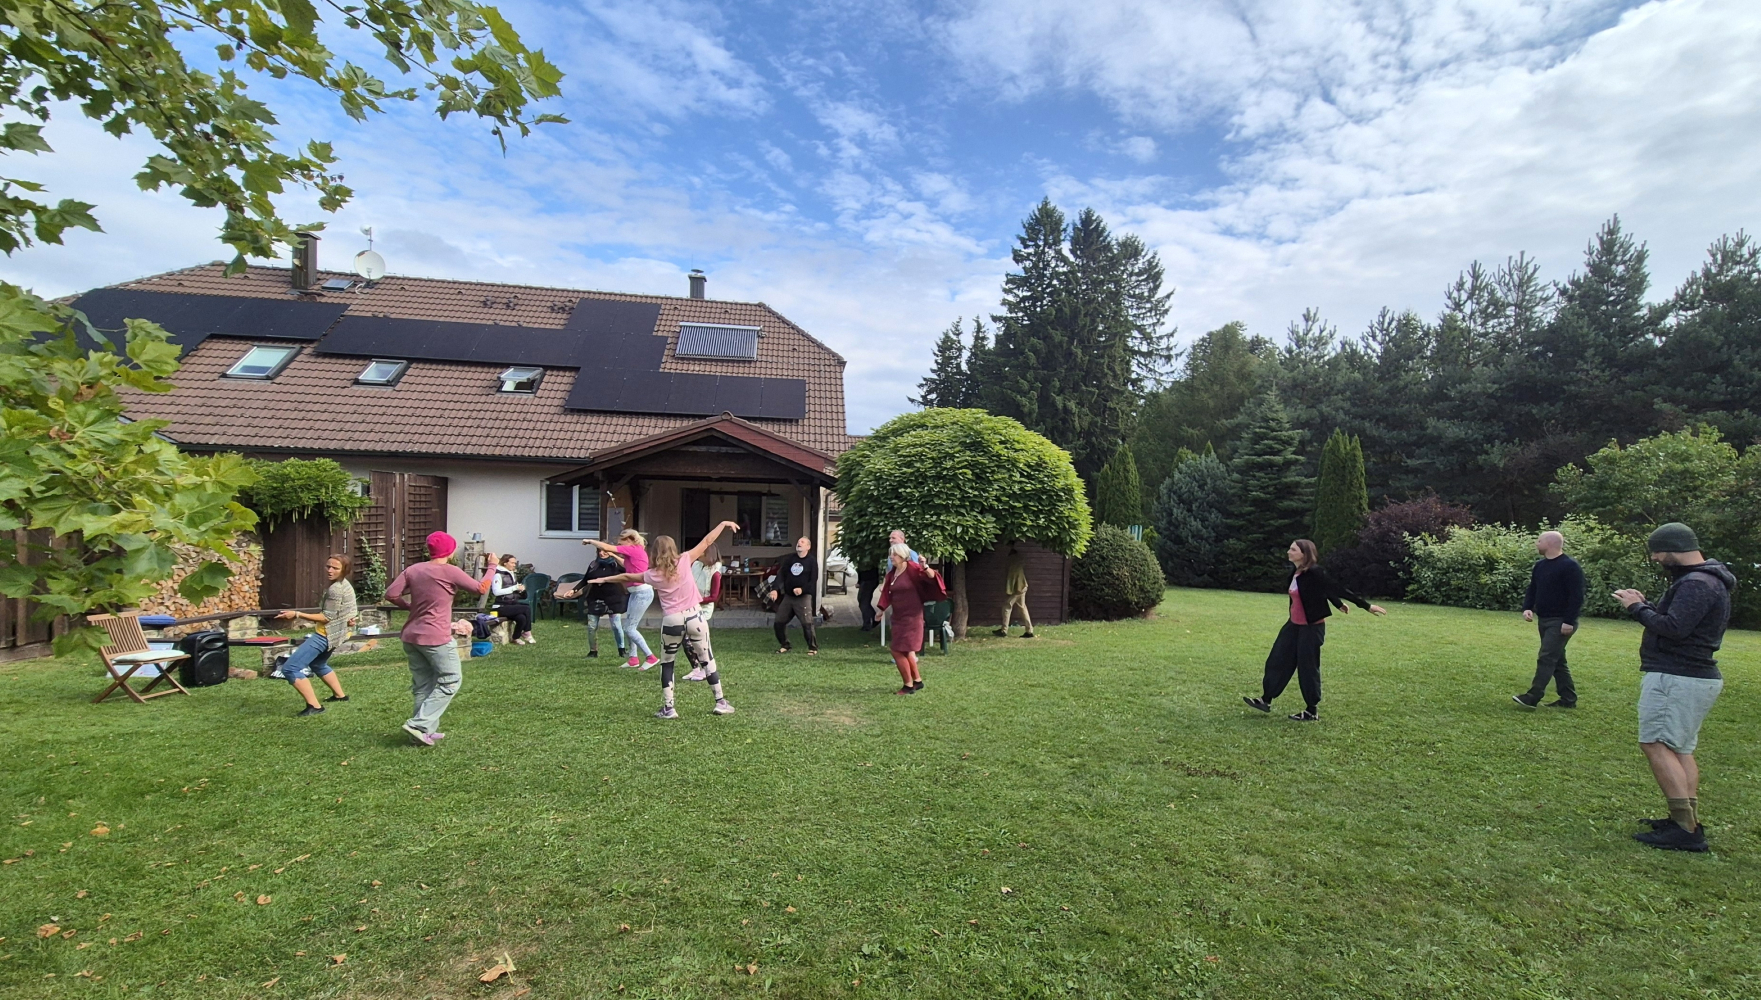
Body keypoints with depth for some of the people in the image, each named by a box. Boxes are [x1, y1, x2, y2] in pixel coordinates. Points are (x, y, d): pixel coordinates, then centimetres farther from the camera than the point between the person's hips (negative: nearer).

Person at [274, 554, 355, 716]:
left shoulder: (335, 589, -22)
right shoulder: (344, 584, 9)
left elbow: (327, 617, -23)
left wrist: (297, 614, -23)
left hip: (325, 635, -11)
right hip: (334, 633, 11)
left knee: (290, 668, -10)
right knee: (318, 664, 34)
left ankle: (314, 706, -14)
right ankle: (340, 695, 42)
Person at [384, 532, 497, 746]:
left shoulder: (413, 570, 6)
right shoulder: (449, 571, -11)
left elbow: (390, 594, 1)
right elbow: (481, 588, -6)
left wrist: (410, 606, 16)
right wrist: (492, 566, 8)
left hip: (411, 637, 7)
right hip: (436, 638, -7)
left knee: (423, 684, 15)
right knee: (451, 680, 4)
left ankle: (426, 730, 17)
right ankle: (419, 725, -3)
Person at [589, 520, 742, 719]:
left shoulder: (653, 574, 3)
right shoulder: (684, 561, -2)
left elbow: (627, 577, 17)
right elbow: (707, 541, 2)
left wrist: (604, 579, 33)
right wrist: (724, 524, 10)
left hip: (671, 621, 0)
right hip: (694, 617, 0)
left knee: (667, 665, 16)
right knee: (707, 660, 10)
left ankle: (668, 708, 14)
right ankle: (721, 702, 13)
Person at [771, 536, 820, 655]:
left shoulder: (812, 561, -2)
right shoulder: (789, 559, 9)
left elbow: (813, 580, -8)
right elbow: (781, 575, 0)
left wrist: (802, 589, -24)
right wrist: (775, 589, -15)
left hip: (804, 597, -5)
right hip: (788, 596, 5)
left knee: (807, 624, -15)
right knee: (778, 622, 6)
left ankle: (813, 648, -2)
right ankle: (785, 645, 24)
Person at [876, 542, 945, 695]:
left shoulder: (912, 568, -14)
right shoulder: (893, 572, 8)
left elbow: (932, 577, -24)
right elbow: (888, 593, 17)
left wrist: (925, 567, -42)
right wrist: (882, 609, 21)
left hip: (911, 617, -8)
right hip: (898, 617, 8)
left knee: (898, 651, -5)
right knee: (905, 651, 18)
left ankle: (908, 686, 9)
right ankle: (917, 681, 34)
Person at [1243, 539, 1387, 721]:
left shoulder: (1314, 573, -21)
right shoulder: (1295, 571, 4)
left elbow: (1337, 588, -19)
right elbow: (1326, 590, 17)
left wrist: (1366, 605, -15)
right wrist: (1338, 604, 29)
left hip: (1312, 627, -8)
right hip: (1294, 625, 8)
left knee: (1308, 667, 1)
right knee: (1278, 660, 10)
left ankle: (1312, 712, 14)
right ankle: (1266, 700, 19)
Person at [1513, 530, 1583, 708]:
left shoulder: (1570, 566, -14)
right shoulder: (1540, 565, 12)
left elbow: (1577, 597, -18)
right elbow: (1532, 590, 17)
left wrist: (1569, 621, -22)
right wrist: (1527, 608, -1)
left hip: (1560, 622, -9)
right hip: (1543, 620, 9)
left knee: (1546, 658, -12)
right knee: (1557, 660, 13)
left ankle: (1532, 697, -14)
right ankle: (1568, 699, 21)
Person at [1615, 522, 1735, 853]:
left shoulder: (1696, 584, -18)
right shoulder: (1706, 579, 17)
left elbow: (1673, 628, -25)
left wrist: (1637, 608, -12)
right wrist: (1646, 605, 8)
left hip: (1675, 679, -11)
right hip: (1695, 676, 11)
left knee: (1656, 745, -11)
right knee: (1681, 749, 15)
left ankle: (1685, 829, -11)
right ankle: (1689, 822, 19)